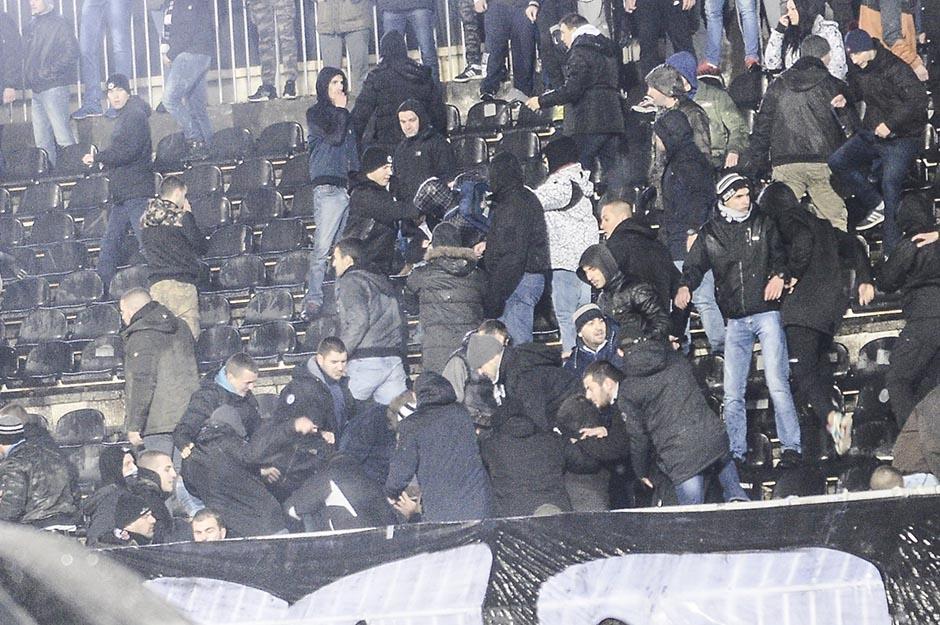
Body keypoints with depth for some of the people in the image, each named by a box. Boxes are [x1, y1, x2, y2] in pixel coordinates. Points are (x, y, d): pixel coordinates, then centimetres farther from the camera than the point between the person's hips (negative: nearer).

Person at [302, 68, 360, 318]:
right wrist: (341, 111, 1)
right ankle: (313, 299, -15)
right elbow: (334, 137, -12)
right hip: (327, 187, -7)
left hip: (347, 185, 7)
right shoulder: (316, 114, 3)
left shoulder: (343, 115, 23)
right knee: (323, 246, -13)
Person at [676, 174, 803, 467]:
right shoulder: (710, 233, 7)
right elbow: (694, 265, 9)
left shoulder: (763, 223, 6)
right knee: (732, 393, 4)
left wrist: (779, 274, -13)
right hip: (735, 320, 2)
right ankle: (735, 452, 12)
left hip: (766, 313, -2)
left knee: (777, 383, -10)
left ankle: (791, 448, -6)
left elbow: (780, 253, 7)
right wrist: (685, 286, -11)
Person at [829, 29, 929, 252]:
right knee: (836, 162, -3)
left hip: (901, 139, -8)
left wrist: (891, 124, -26)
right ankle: (877, 205, 9)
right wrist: (846, 99, 3)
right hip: (871, 133, 8)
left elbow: (918, 101, -24)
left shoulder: (896, 69, -20)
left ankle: (893, 252, -8)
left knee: (890, 185, -13)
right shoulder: (857, 70, 3)